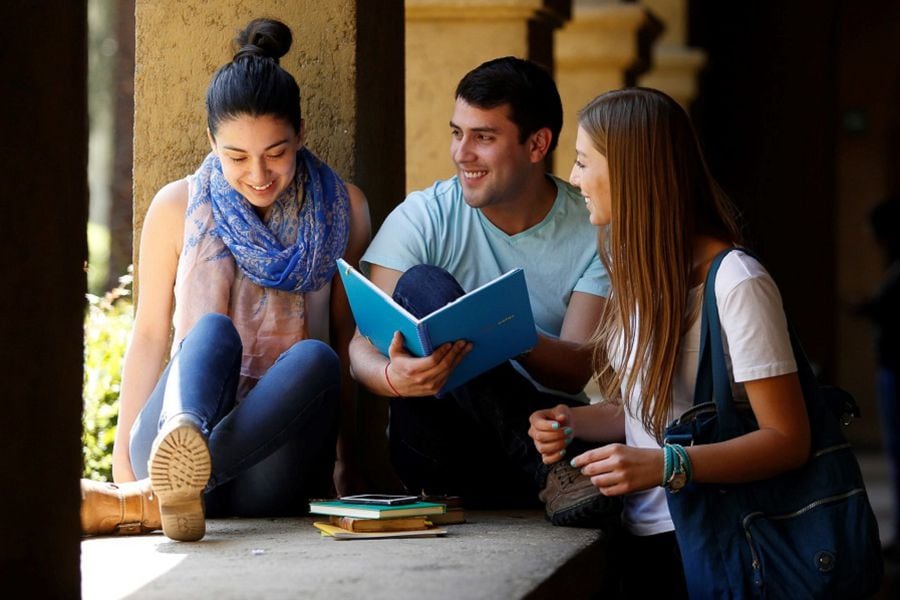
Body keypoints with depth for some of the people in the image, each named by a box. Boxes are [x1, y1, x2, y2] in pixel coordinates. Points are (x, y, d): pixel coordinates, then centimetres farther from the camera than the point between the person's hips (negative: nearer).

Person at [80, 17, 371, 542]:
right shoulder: (178, 207, 9)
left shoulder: (341, 208, 11)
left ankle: (148, 501, -50)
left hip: (277, 447, 0)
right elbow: (150, 335, 11)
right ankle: (182, 444, -66)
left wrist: (347, 454, 10)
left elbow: (348, 336, 13)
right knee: (214, 330, -30)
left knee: (314, 357, -32)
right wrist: (123, 457, 8)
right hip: (176, 427, 0)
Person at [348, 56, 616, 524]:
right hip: (436, 446, 3)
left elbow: (576, 371, -8)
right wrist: (393, 377, -34)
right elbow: (362, 346, -9)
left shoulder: (593, 232, 2)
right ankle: (550, 472, -35)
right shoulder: (423, 218, 0)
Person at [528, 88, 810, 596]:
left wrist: (665, 466, -28)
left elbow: (787, 440, -16)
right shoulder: (642, 276, 11)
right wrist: (573, 422, 2)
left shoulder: (736, 283, -15)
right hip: (639, 535, 7)